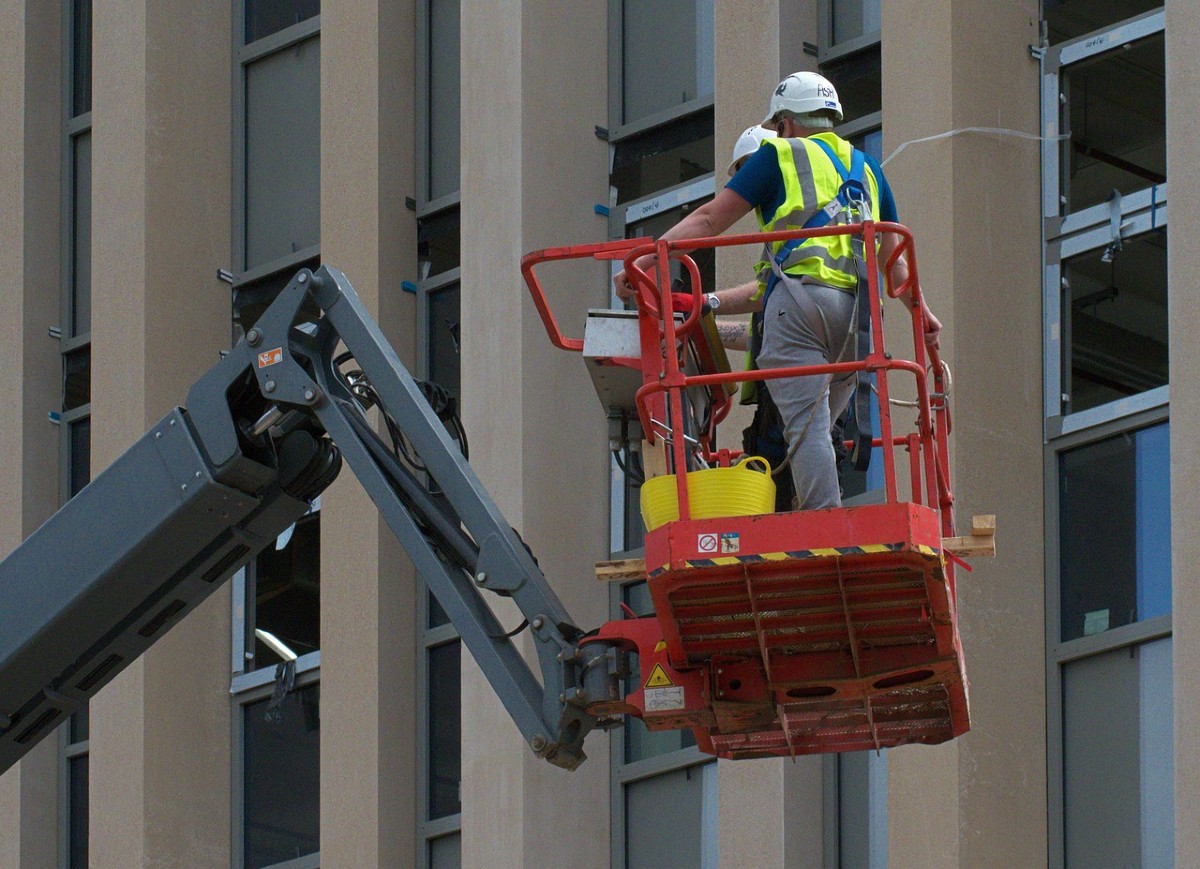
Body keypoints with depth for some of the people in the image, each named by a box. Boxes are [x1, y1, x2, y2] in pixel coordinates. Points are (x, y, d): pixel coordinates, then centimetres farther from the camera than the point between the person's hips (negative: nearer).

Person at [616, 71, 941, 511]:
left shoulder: (780, 154, 13)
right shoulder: (867, 170, 28)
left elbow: (709, 220, 8)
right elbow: (893, 258, 30)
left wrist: (641, 261, 8)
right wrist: (921, 312, 38)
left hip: (802, 301, -5)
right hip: (859, 310, 5)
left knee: (806, 426, -13)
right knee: (816, 428, 9)